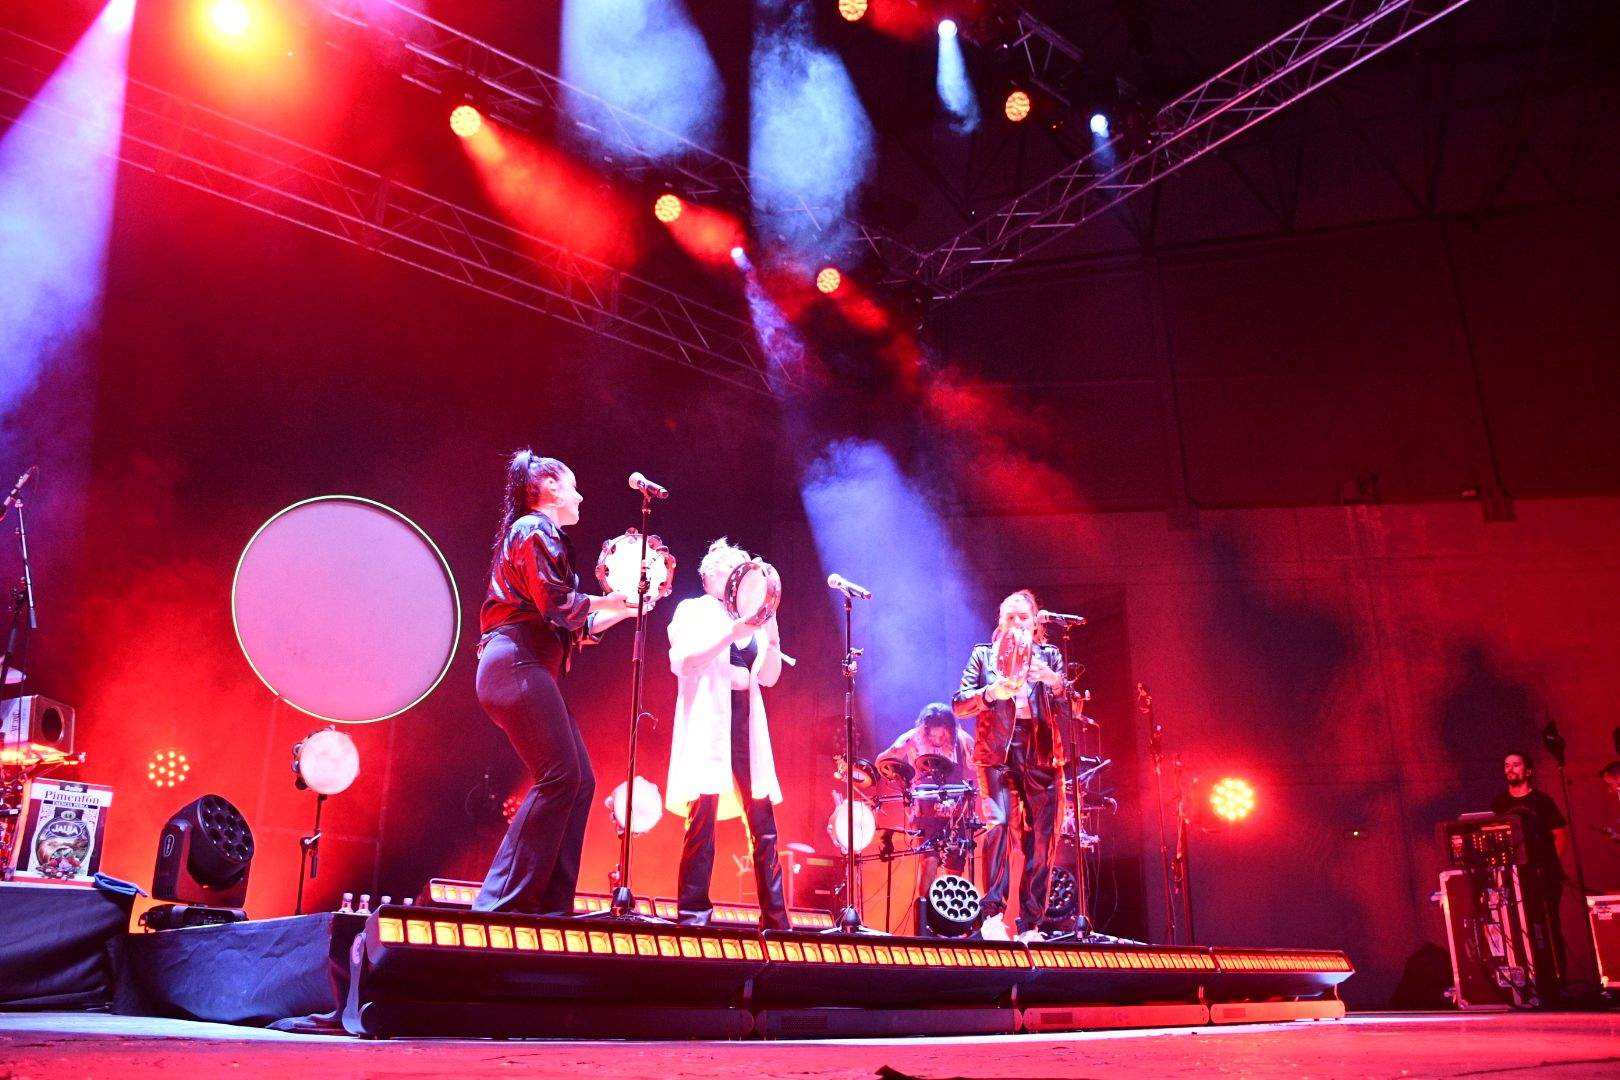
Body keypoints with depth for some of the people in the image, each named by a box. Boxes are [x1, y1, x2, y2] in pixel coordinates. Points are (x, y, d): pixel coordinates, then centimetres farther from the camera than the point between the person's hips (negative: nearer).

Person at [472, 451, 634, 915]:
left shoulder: (544, 536, 27)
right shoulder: (534, 530, -2)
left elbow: (571, 628, 25)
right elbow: (554, 603, -15)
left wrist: (622, 611, 25)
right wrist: (605, 601, 0)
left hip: (533, 671, 10)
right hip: (518, 663, -10)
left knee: (580, 779, 4)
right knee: (560, 777, -16)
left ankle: (552, 904, 2)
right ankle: (503, 900, -16)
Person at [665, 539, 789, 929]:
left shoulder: (751, 618, 21)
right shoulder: (693, 611, 7)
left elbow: (769, 677, 14)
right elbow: (684, 662, -10)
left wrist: (772, 636, -2)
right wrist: (730, 635, -19)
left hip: (746, 724, 5)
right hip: (708, 721, -5)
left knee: (763, 823, 1)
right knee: (703, 816, -13)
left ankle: (775, 917, 5)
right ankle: (693, 912, -7)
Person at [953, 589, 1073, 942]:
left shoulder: (1050, 657, 16)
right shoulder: (984, 655, 14)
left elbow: (1070, 712, 7)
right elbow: (959, 705, 5)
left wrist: (1056, 683, -13)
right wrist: (992, 693, -14)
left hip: (1041, 757, 2)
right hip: (997, 754, -2)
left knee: (1040, 839, -2)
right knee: (998, 823, -20)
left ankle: (1030, 926, 4)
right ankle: (993, 915, -20)